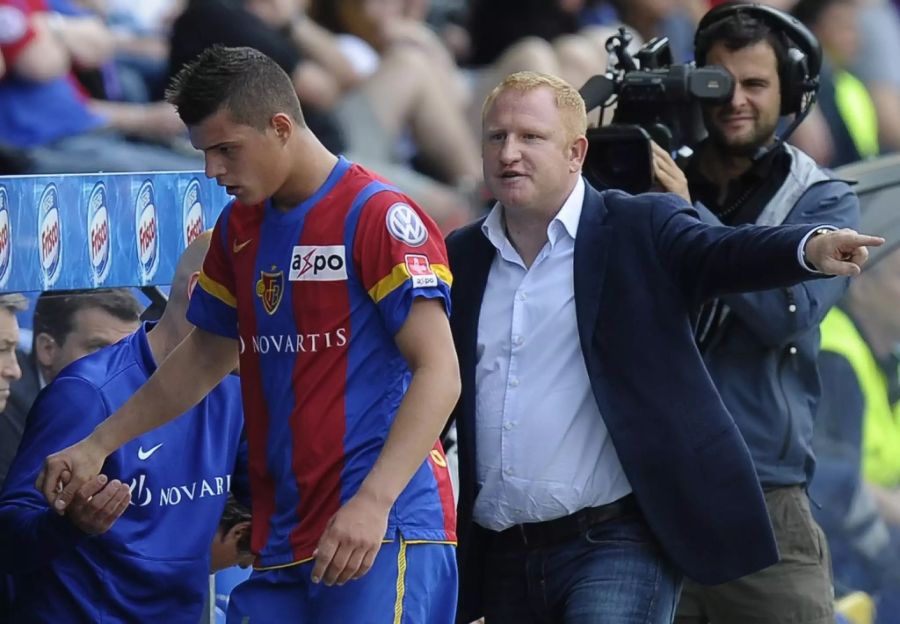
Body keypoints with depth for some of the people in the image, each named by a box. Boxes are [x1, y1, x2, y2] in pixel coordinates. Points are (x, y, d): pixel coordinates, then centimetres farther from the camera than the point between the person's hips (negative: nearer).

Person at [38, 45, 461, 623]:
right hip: (280, 542, 7)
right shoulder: (240, 228, 16)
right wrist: (97, 446, 26)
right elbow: (205, 357, 30)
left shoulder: (377, 216, -9)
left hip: (385, 532, -7)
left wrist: (372, 502, -23)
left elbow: (439, 375, -14)